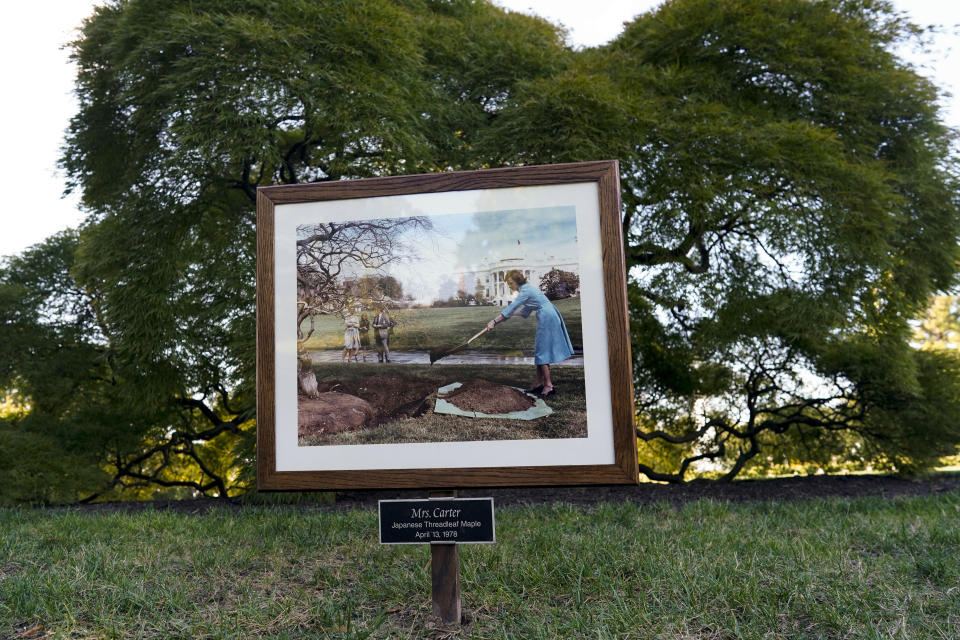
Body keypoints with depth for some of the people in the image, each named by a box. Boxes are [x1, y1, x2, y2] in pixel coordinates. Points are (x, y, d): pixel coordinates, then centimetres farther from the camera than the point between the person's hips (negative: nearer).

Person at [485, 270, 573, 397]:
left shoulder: (525, 292, -15)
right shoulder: (528, 288, 15)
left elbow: (510, 309, -17)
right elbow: (526, 311, 21)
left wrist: (494, 322, -13)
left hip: (547, 318, -10)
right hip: (550, 317, 10)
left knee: (542, 351, -6)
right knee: (540, 350, 13)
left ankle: (548, 385, -4)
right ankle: (539, 383, 17)